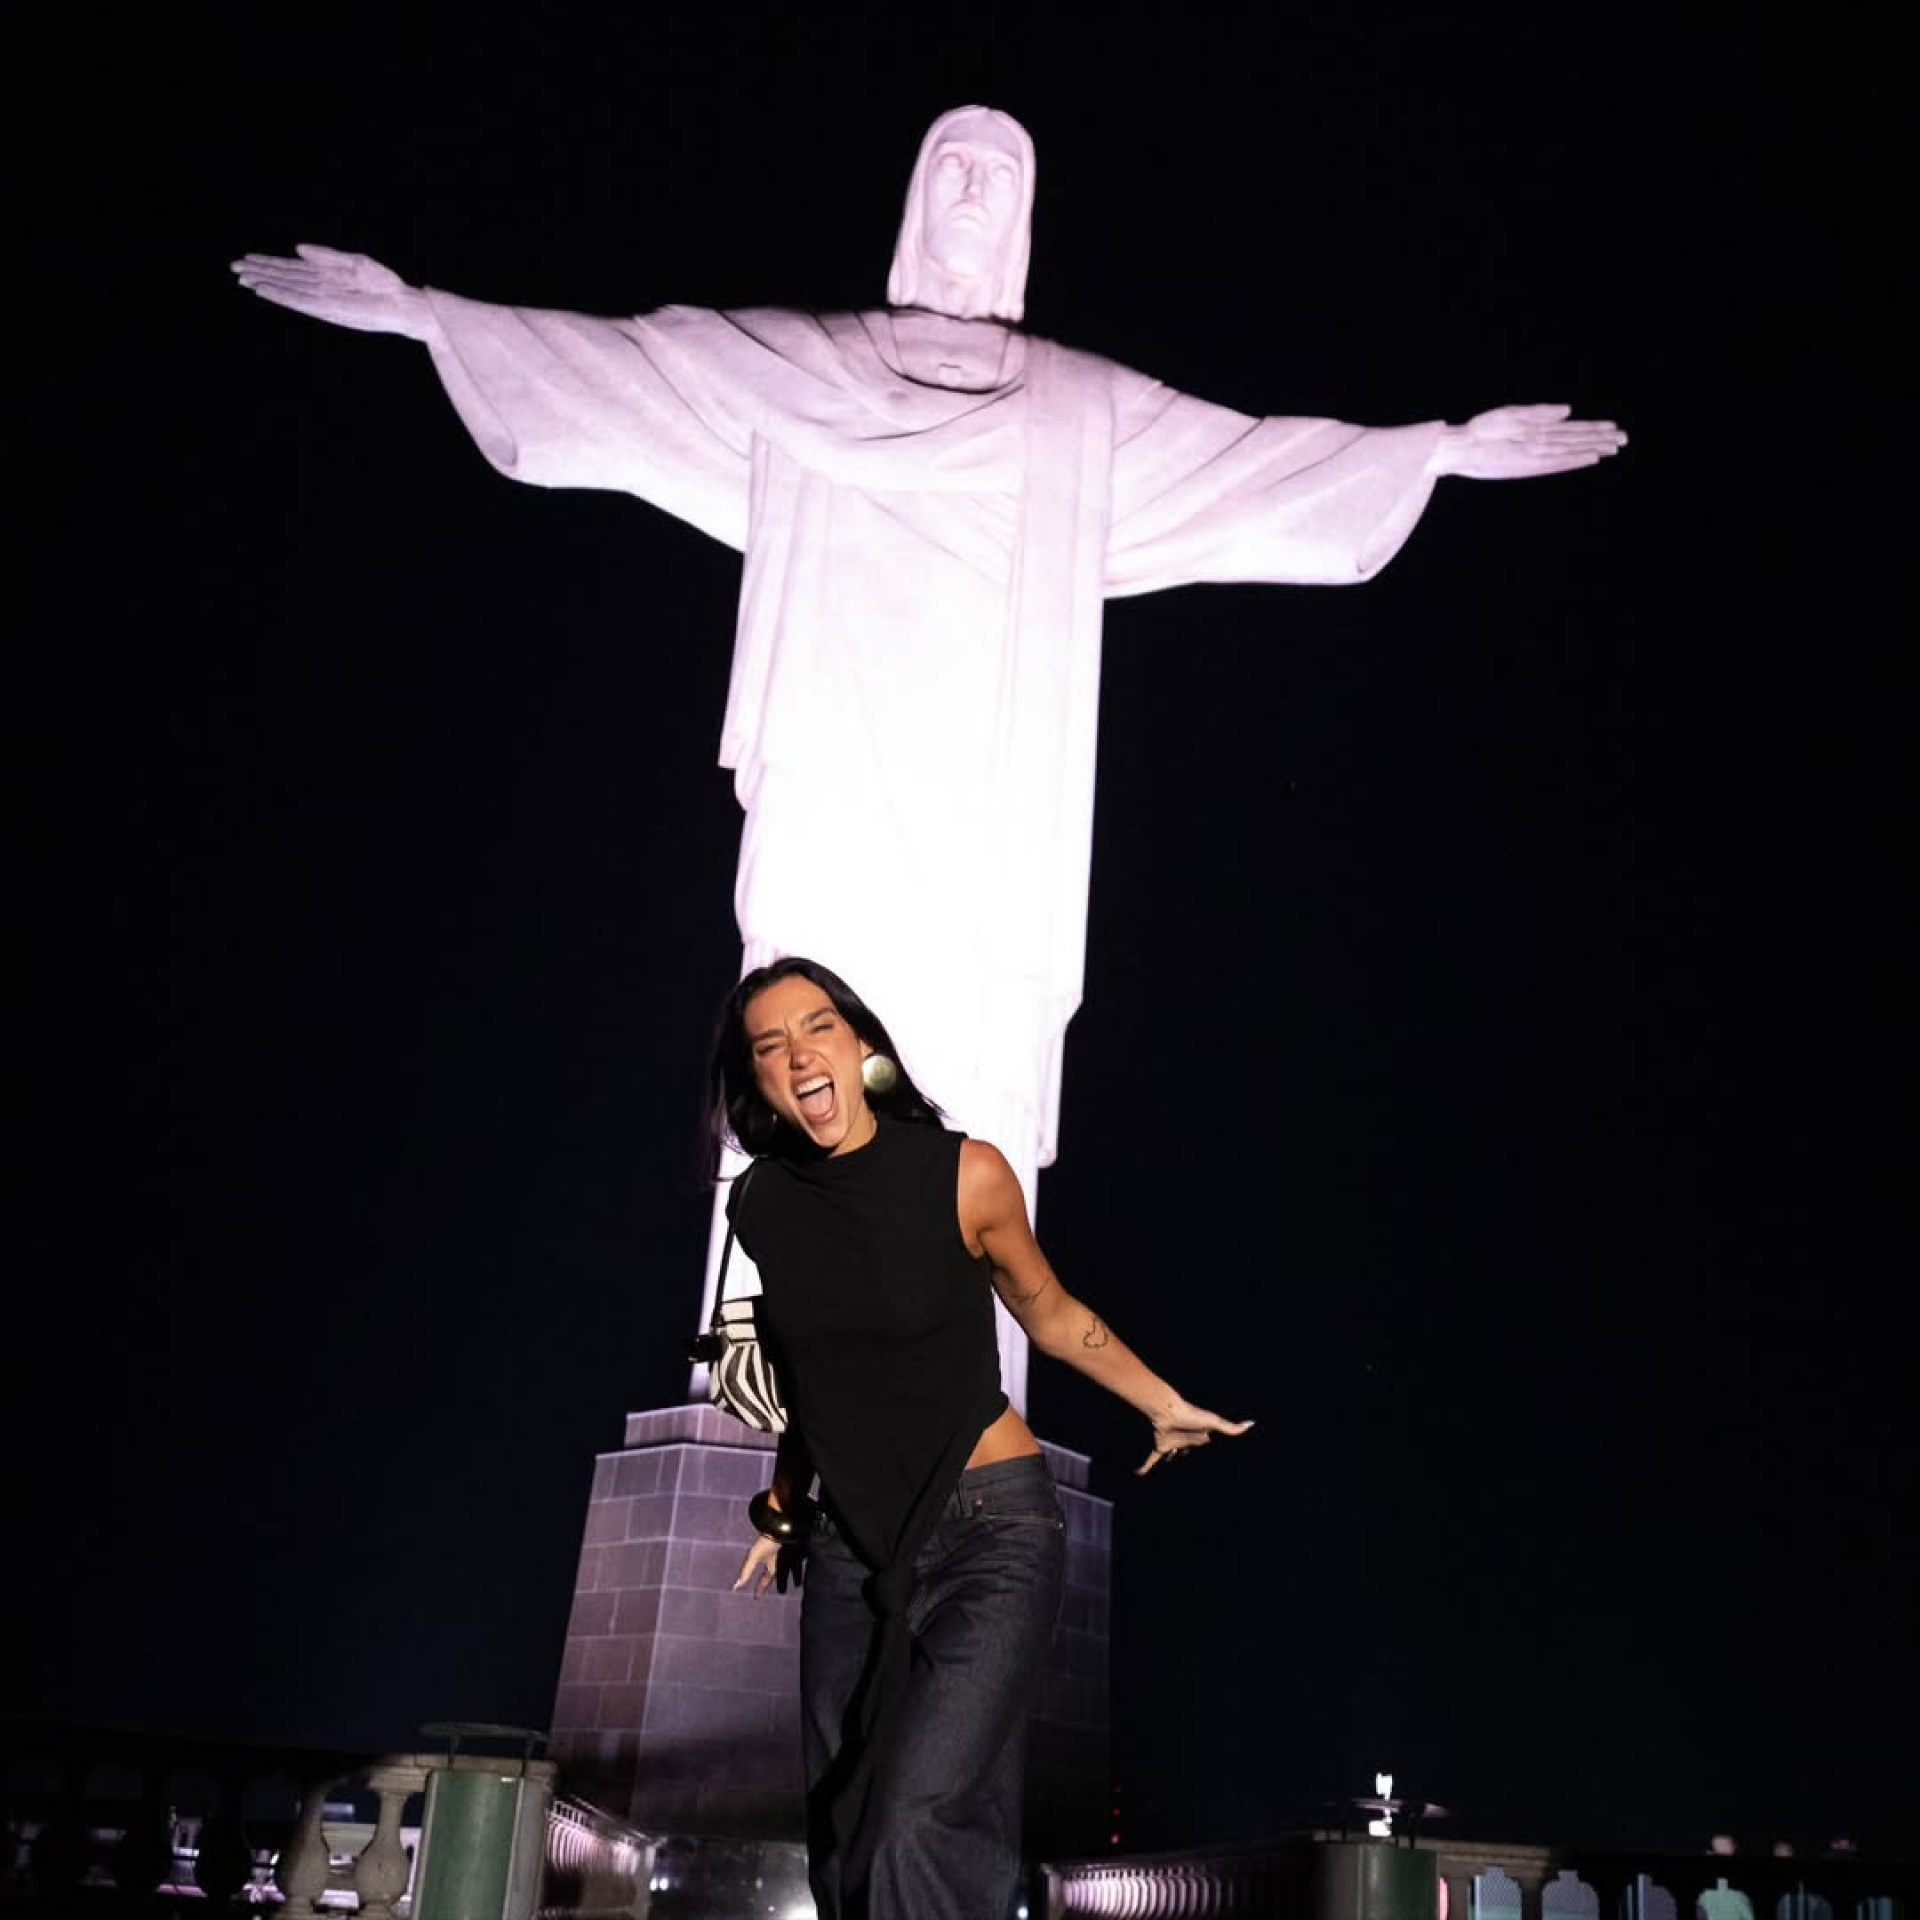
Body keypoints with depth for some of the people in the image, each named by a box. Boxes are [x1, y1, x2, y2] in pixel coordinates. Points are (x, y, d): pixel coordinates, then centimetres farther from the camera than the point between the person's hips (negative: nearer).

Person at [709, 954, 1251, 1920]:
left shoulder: (966, 1175, -13)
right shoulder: (759, 1205, -1)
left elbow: (1049, 1312, 4)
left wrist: (1165, 1405, 8)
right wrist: (781, 1510, 22)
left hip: (992, 1533, -5)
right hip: (852, 1548, 5)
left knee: (915, 1833, -21)